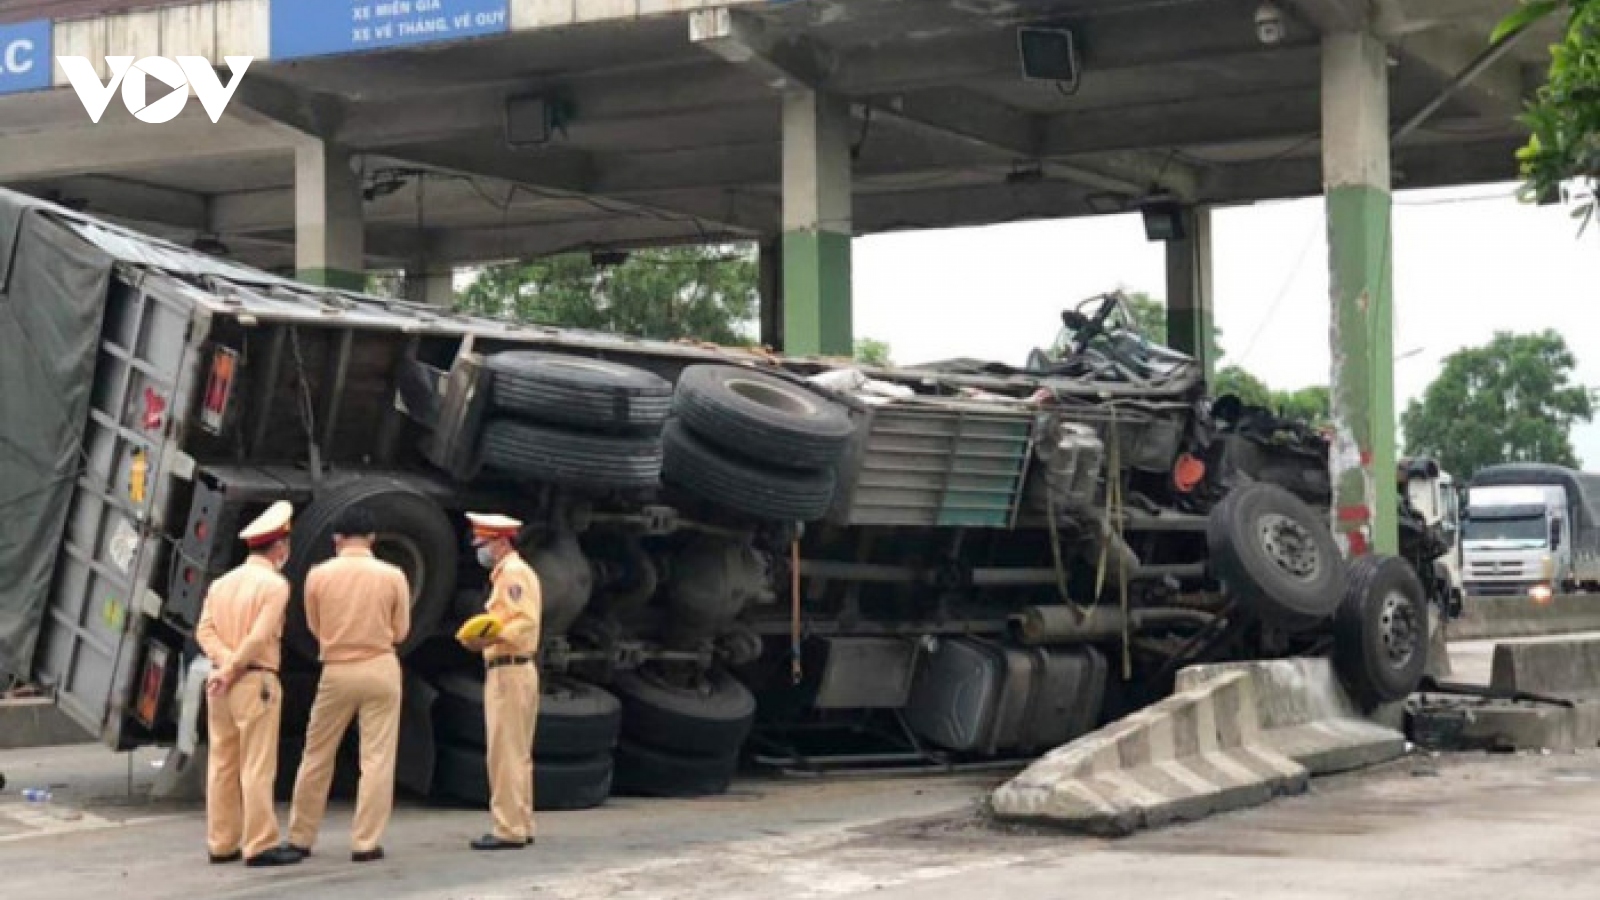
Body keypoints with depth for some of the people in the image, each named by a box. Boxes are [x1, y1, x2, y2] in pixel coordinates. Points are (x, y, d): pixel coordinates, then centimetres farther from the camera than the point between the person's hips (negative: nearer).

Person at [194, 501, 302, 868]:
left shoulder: (221, 583, 13)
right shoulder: (274, 584, -8)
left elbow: (205, 630, 3)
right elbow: (259, 637, -18)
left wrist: (225, 663, -8)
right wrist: (232, 670, -10)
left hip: (221, 682, 7)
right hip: (256, 679, -7)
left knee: (222, 764, 10)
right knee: (257, 766, -6)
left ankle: (222, 843, 13)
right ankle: (260, 845, -6)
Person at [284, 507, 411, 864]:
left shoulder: (318, 575, -4)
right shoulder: (392, 575, -5)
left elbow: (315, 627, 7)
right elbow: (401, 631, 4)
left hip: (336, 671, 1)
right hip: (380, 669, -1)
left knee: (317, 756, 13)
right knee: (377, 759, 3)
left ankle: (300, 838, 20)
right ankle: (366, 843, 0)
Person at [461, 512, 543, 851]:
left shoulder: (513, 572, -12)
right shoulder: (510, 572, 19)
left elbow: (526, 621, -22)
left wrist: (492, 638, -31)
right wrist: (482, 640, 16)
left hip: (508, 671, -11)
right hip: (519, 670, 11)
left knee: (506, 754, -9)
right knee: (517, 755, 13)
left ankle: (508, 830, -8)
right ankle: (521, 826, 18)